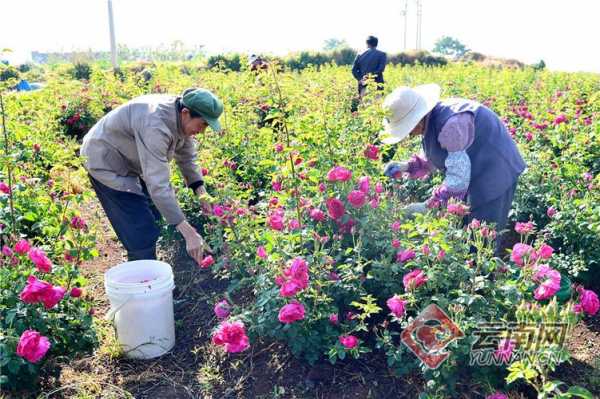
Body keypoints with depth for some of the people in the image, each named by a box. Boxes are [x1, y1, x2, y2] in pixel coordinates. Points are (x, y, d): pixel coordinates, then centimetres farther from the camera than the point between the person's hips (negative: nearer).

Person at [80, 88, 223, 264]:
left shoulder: (181, 118, -11)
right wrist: (189, 233, -42)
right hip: (106, 164, -9)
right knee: (142, 237, -13)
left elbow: (187, 158, 1)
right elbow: (158, 185, -42)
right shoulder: (155, 126, -38)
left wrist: (202, 195, -11)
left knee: (156, 220, 14)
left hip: (130, 162, 9)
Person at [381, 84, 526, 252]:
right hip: (472, 173, 9)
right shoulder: (431, 120, -2)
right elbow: (434, 159, 11)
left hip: (493, 172, -9)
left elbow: (458, 176, -31)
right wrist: (406, 166, -6)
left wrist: (428, 206, -27)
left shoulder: (450, 124, -31)